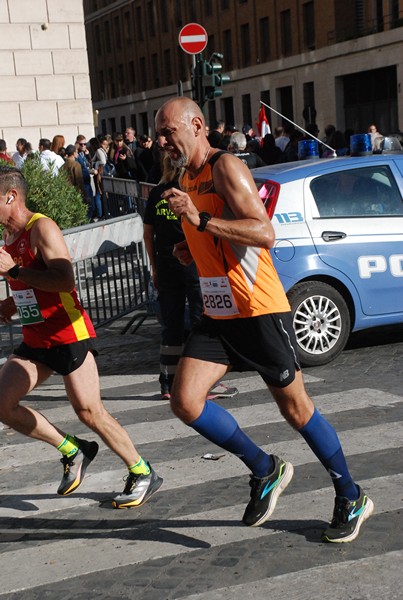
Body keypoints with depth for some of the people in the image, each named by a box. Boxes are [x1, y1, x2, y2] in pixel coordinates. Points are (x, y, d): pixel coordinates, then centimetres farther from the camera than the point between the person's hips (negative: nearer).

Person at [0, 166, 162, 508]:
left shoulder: (41, 228, -14)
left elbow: (64, 279, -26)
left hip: (68, 335, -9)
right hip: (35, 339, 9)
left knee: (88, 411, -6)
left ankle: (143, 475, 11)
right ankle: (73, 451, 13)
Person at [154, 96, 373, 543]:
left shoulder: (225, 168, -13)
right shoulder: (187, 179, 15)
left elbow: (264, 234, -24)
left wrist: (199, 219, -30)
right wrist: (190, 251, 8)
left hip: (259, 311, -8)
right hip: (217, 315, 8)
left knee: (294, 407, 3)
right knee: (185, 401, -8)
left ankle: (351, 499, 22)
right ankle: (264, 470, 11)